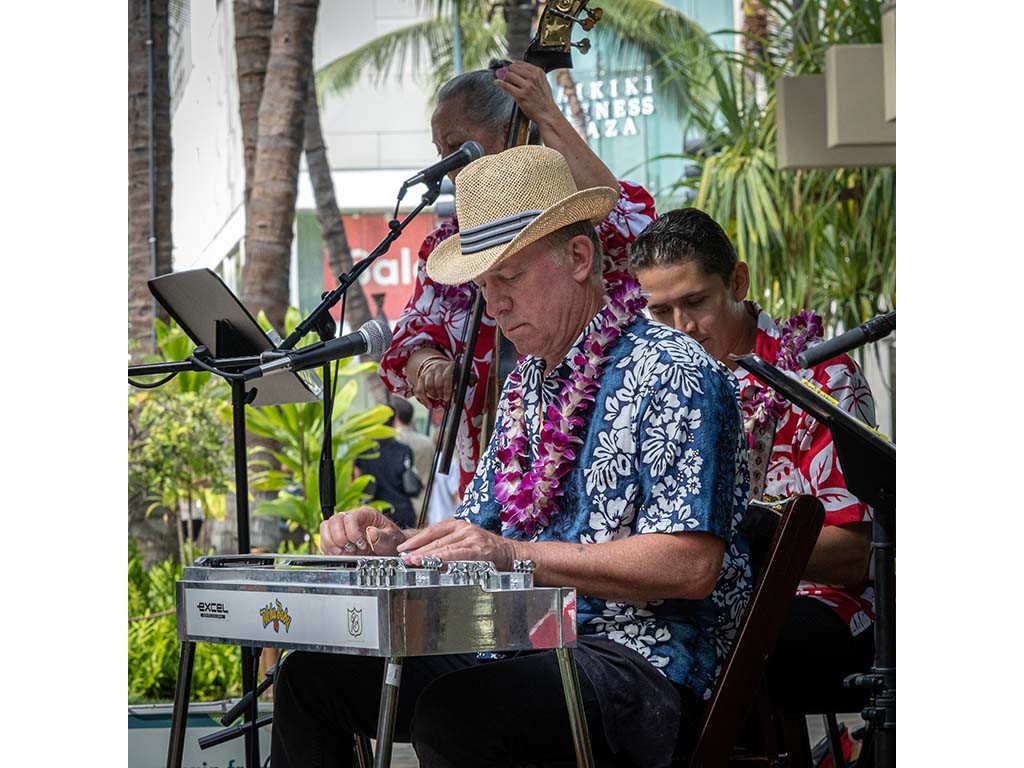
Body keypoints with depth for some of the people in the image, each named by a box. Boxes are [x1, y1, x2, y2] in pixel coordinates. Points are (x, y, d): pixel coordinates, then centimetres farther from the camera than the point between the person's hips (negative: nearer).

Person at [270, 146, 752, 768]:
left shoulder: (675, 377, -11)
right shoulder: (527, 385, 17)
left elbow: (692, 565, -21)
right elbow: (481, 535, 24)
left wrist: (518, 554, -24)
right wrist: (394, 541, 2)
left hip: (642, 661, -9)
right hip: (526, 646, 9)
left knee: (450, 711, -34)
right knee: (314, 674, 0)